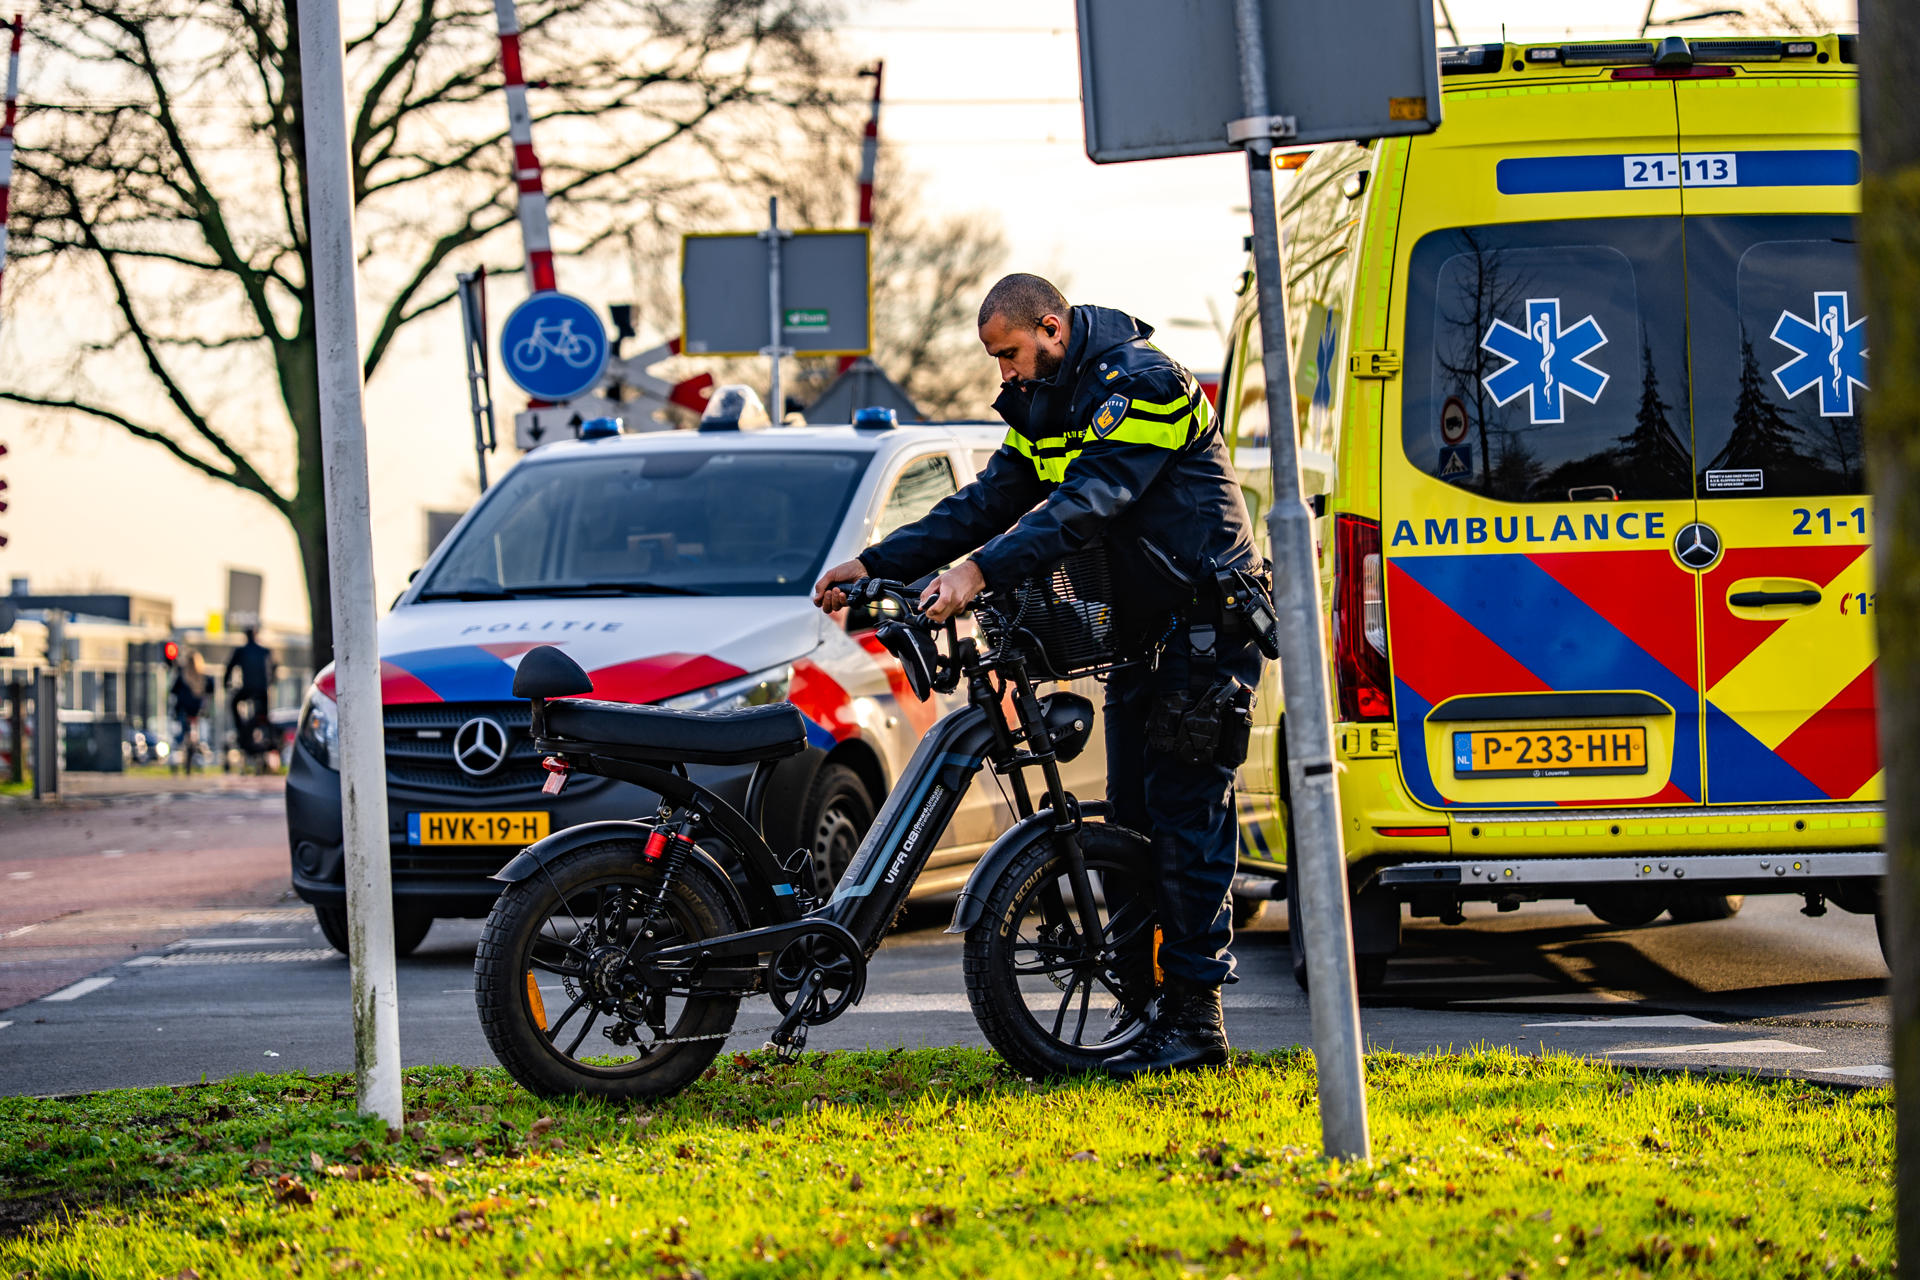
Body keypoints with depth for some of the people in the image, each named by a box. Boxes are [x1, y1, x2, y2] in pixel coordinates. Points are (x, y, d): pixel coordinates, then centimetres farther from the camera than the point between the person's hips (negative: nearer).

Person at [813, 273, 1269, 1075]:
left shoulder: (1141, 384, -17)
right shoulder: (1047, 408, 13)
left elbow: (1083, 506, -29)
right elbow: (986, 503, 12)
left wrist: (981, 570, -38)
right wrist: (876, 565, 3)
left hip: (1204, 632, -10)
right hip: (1141, 635, 10)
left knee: (1186, 819, -11)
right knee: (1133, 820, 7)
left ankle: (1195, 1018, -10)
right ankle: (1153, 1002, 10)